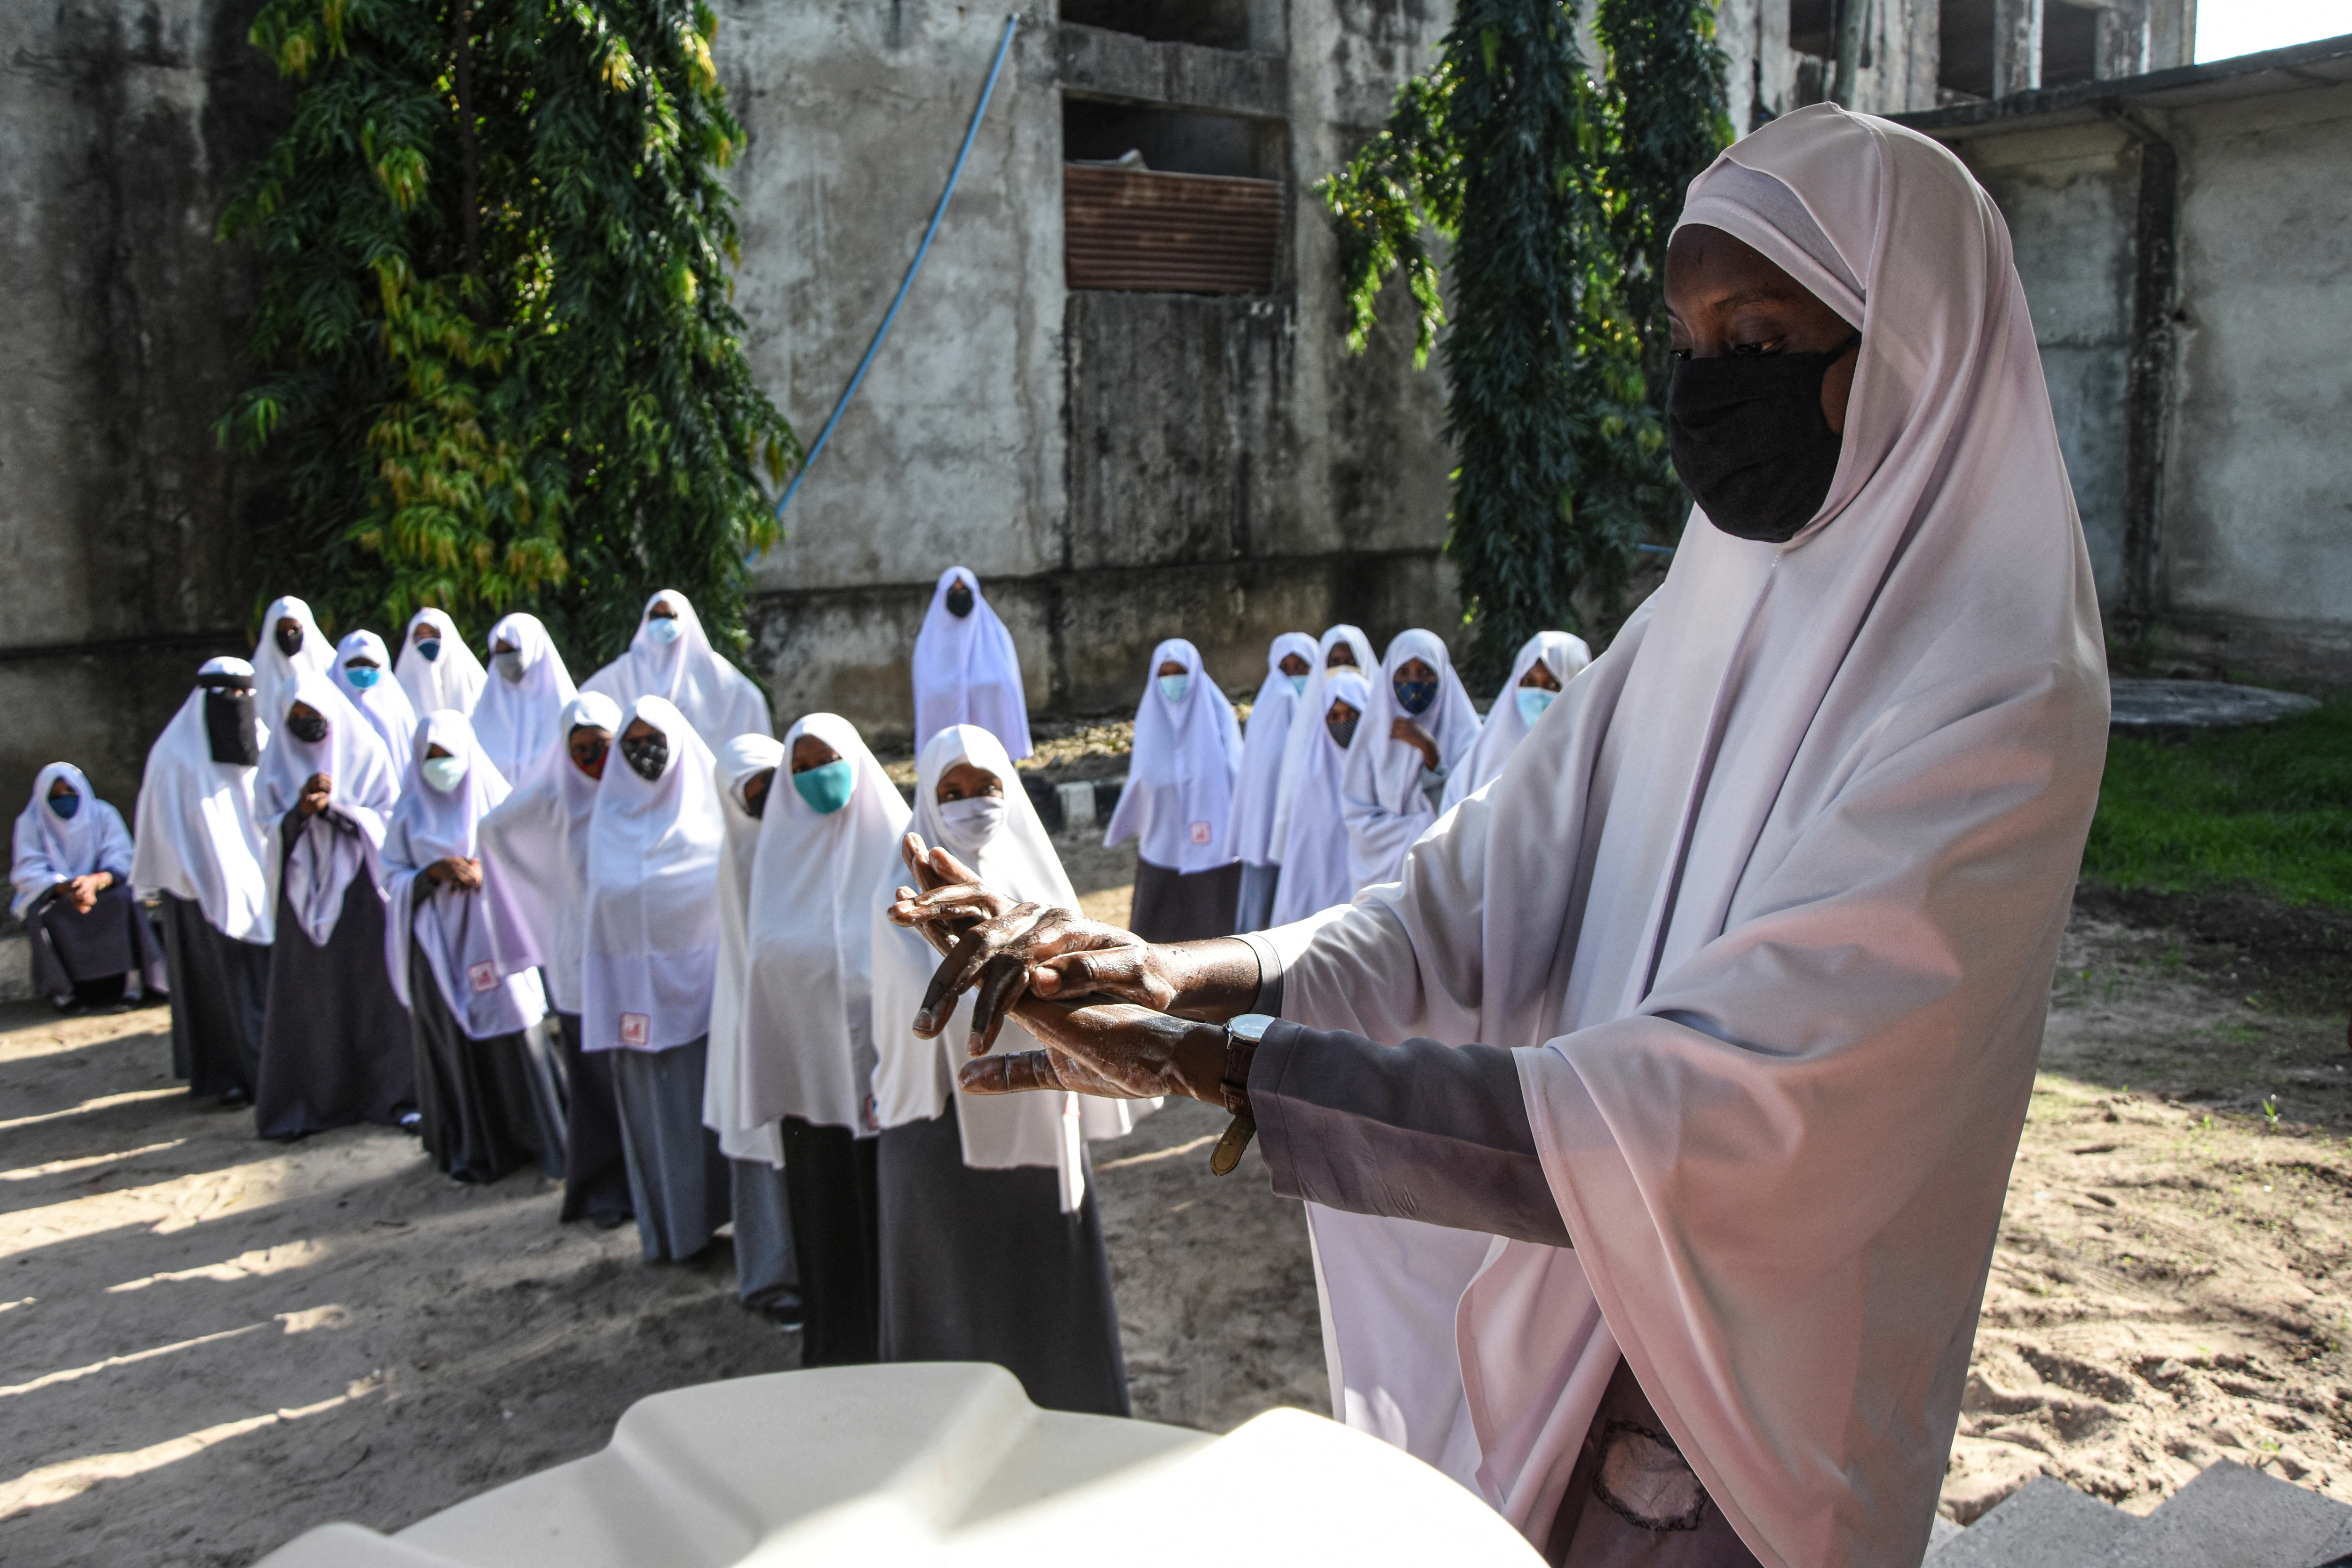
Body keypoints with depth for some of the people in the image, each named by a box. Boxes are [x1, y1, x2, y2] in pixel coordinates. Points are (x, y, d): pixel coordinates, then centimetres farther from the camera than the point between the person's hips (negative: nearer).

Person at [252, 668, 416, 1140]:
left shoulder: (364, 751, 2)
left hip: (360, 884, -2)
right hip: (304, 886, 2)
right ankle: (306, 1102, 8)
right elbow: (272, 829, 4)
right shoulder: (277, 762, 7)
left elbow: (386, 815, -1)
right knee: (305, 993, 0)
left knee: (375, 986, -2)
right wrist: (301, 810, -16)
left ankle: (393, 1094, 3)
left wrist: (335, 806, -15)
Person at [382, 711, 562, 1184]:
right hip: (439, 945, 1)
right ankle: (469, 1149, 15)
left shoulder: (495, 800, 4)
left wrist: (485, 871, -14)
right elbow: (392, 879, 5)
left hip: (493, 936, -1)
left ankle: (543, 1140, 6)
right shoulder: (411, 813, 7)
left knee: (514, 1034, -4)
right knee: (453, 1042, 3)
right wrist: (434, 873, -13)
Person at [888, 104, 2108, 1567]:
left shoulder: (1996, 708, -22)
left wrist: (1212, 1061, -34)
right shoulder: (1696, 630, 0)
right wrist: (1175, 973, -24)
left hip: (1754, 1435, -5)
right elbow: (1470, 901, -6)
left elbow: (1722, 1111, -31)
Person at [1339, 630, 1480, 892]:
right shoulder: (1373, 733, 3)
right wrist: (1421, 831, -11)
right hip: (1385, 874, 1)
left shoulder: (1463, 734, 1)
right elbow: (1357, 816, -2)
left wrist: (1430, 750, -15)